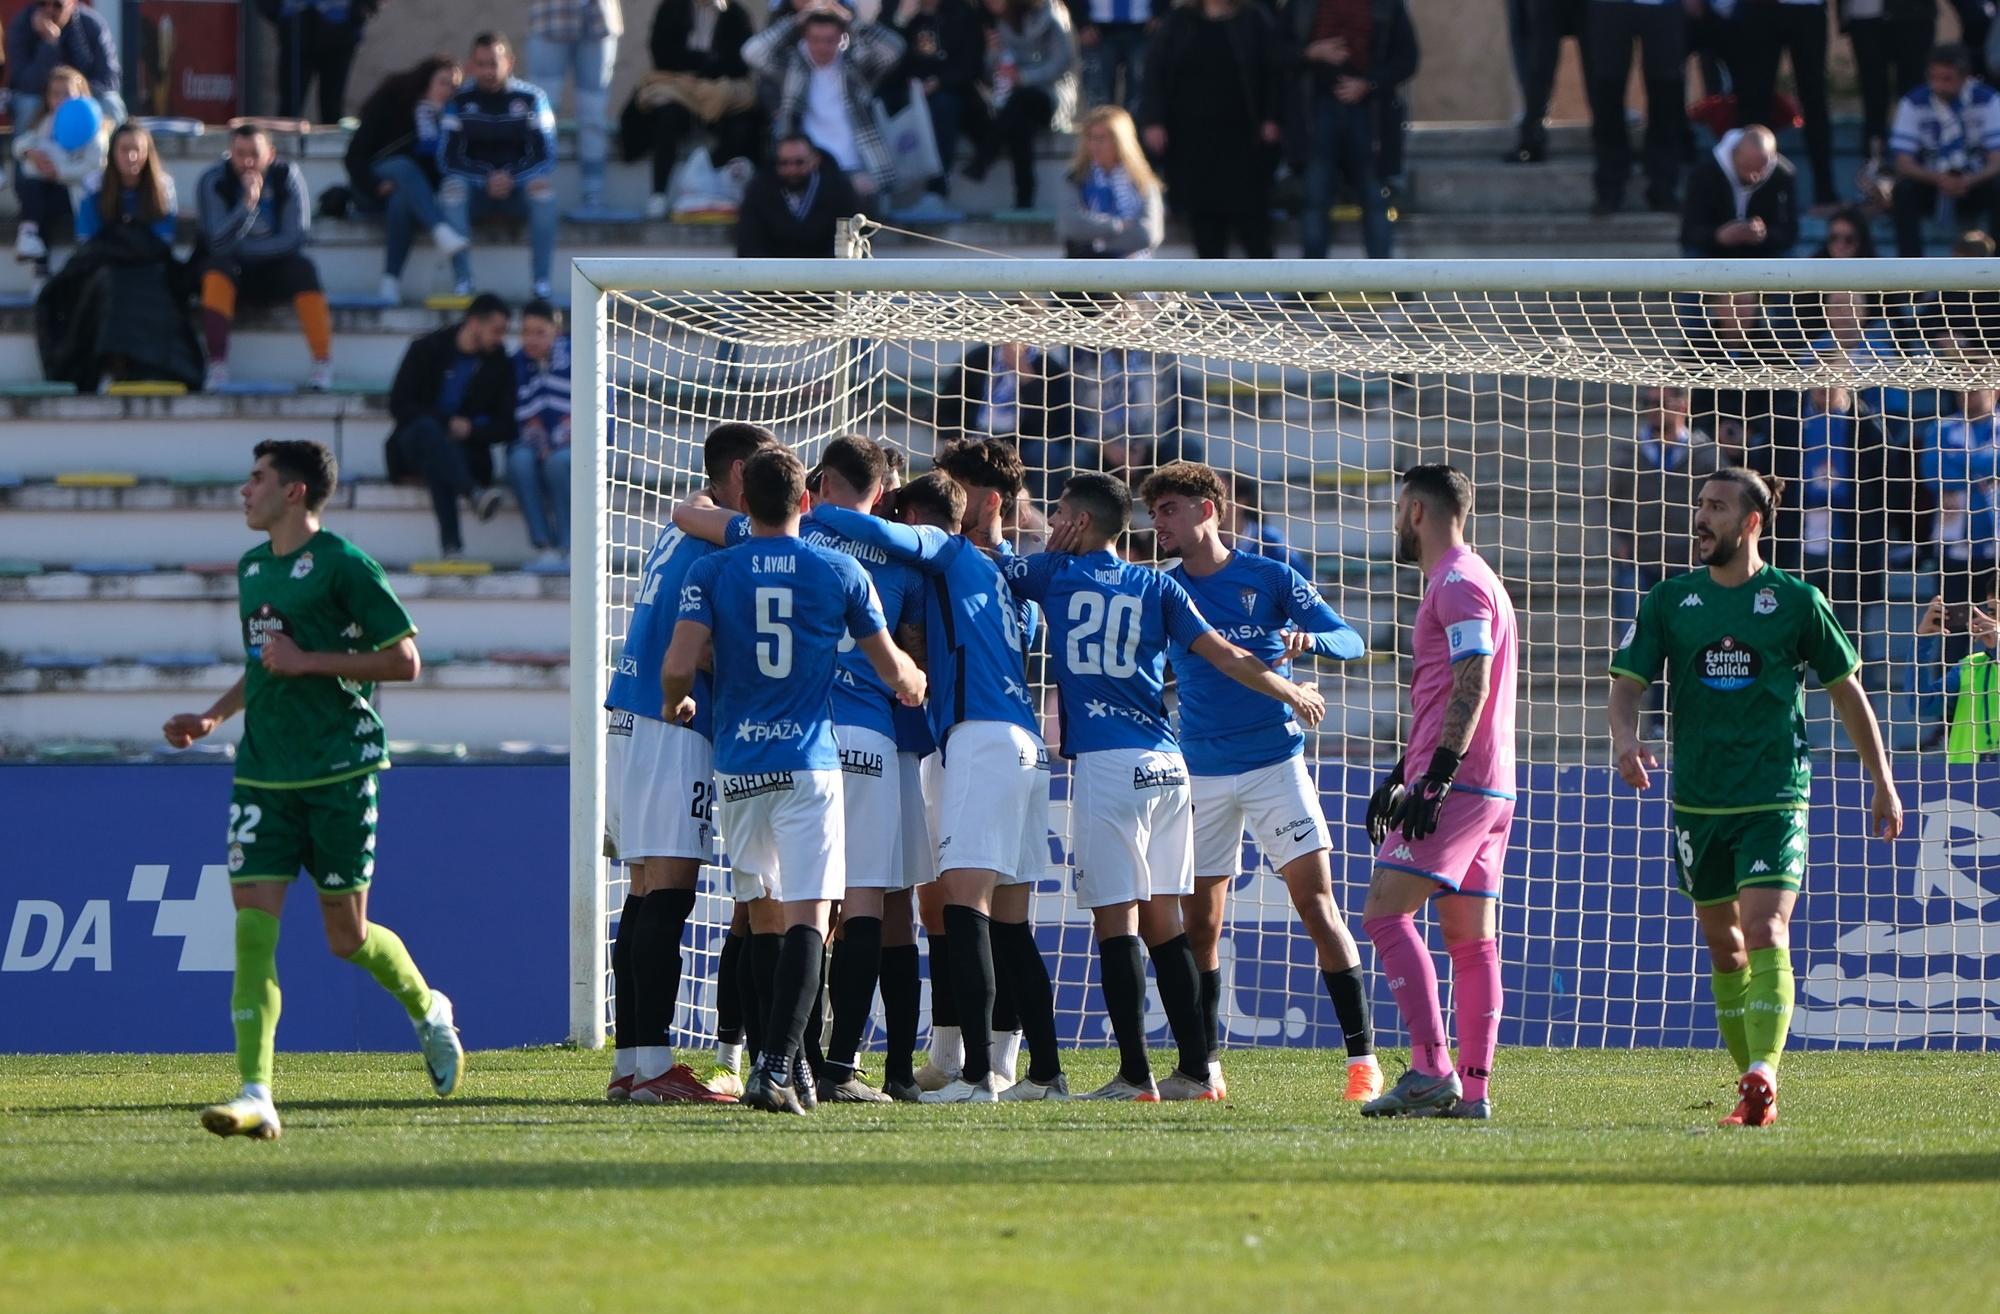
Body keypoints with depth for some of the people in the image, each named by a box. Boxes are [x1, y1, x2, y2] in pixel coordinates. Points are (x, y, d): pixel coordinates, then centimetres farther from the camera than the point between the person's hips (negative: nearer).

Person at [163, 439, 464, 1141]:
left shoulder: (343, 565, -8)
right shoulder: (251, 568, 15)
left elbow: (404, 661, -9)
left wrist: (309, 661, -15)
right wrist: (212, 717, 15)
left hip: (338, 769, -6)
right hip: (263, 772, 6)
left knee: (347, 936, 3)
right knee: (252, 926, -9)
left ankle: (428, 1009, 35)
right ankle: (255, 1094, -14)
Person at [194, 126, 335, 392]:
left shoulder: (287, 176, -10)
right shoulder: (214, 183, -13)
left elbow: (296, 238, -14)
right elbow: (219, 245, -24)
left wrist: (241, 249, -17)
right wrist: (248, 203, -37)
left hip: (275, 272, 1)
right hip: (233, 271, -1)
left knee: (304, 268, -30)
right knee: (217, 268, -34)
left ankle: (323, 367, -29)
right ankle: (216, 368, -37)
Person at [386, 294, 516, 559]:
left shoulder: (499, 364, 7)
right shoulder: (427, 350, 2)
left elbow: (505, 427, 5)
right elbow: (399, 406, -3)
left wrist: (470, 430, -14)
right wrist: (447, 423, -13)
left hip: (466, 448, 1)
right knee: (427, 428, -39)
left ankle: (450, 544, -54)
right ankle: (473, 493, -61)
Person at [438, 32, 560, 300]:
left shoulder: (531, 98, -1)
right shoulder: (460, 100, 0)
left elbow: (544, 155, -6)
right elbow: (448, 158, -5)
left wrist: (511, 178, -24)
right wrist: (486, 180, -21)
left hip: (519, 185, 0)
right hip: (475, 190, 0)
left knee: (543, 186, -32)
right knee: (453, 187, -32)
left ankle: (542, 281, -32)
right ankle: (462, 281, -33)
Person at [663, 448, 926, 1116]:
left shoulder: (711, 571, 1)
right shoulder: (841, 571, 2)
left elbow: (679, 665, -9)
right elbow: (893, 671, 8)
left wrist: (674, 703, 15)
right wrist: (916, 682, 32)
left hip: (739, 763, 2)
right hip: (811, 761, -2)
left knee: (761, 916, 16)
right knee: (806, 917, -7)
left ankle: (786, 1062, 16)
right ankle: (778, 1066, -21)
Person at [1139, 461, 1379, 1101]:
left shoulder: (1270, 578, -2)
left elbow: (1351, 641, -7)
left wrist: (1308, 639, -28)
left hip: (1275, 762, -3)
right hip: (1201, 771, 4)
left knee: (1317, 905, -11)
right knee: (1199, 925, 4)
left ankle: (1363, 1057, -9)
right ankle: (1206, 1066, 13)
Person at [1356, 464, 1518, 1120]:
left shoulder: (1459, 584, -10)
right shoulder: (1460, 581, 23)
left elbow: (1471, 686, -20)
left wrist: (1437, 777, -24)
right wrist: (1398, 778, 29)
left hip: (1458, 788, -10)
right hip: (1487, 793, 10)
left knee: (1384, 911, -13)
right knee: (1471, 937, 7)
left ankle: (1432, 1070, -19)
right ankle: (1472, 1090, 5)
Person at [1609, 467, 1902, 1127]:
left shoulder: (1795, 601, -1)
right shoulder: (1669, 600, 5)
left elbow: (1847, 689, 9)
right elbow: (1627, 684, 2)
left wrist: (1883, 782, 13)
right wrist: (1624, 734, -22)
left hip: (1775, 799, -4)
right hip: (1699, 800, 4)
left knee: (1765, 934, -20)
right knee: (1724, 948, 10)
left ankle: (1763, 1074, -27)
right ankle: (1751, 1083, 22)